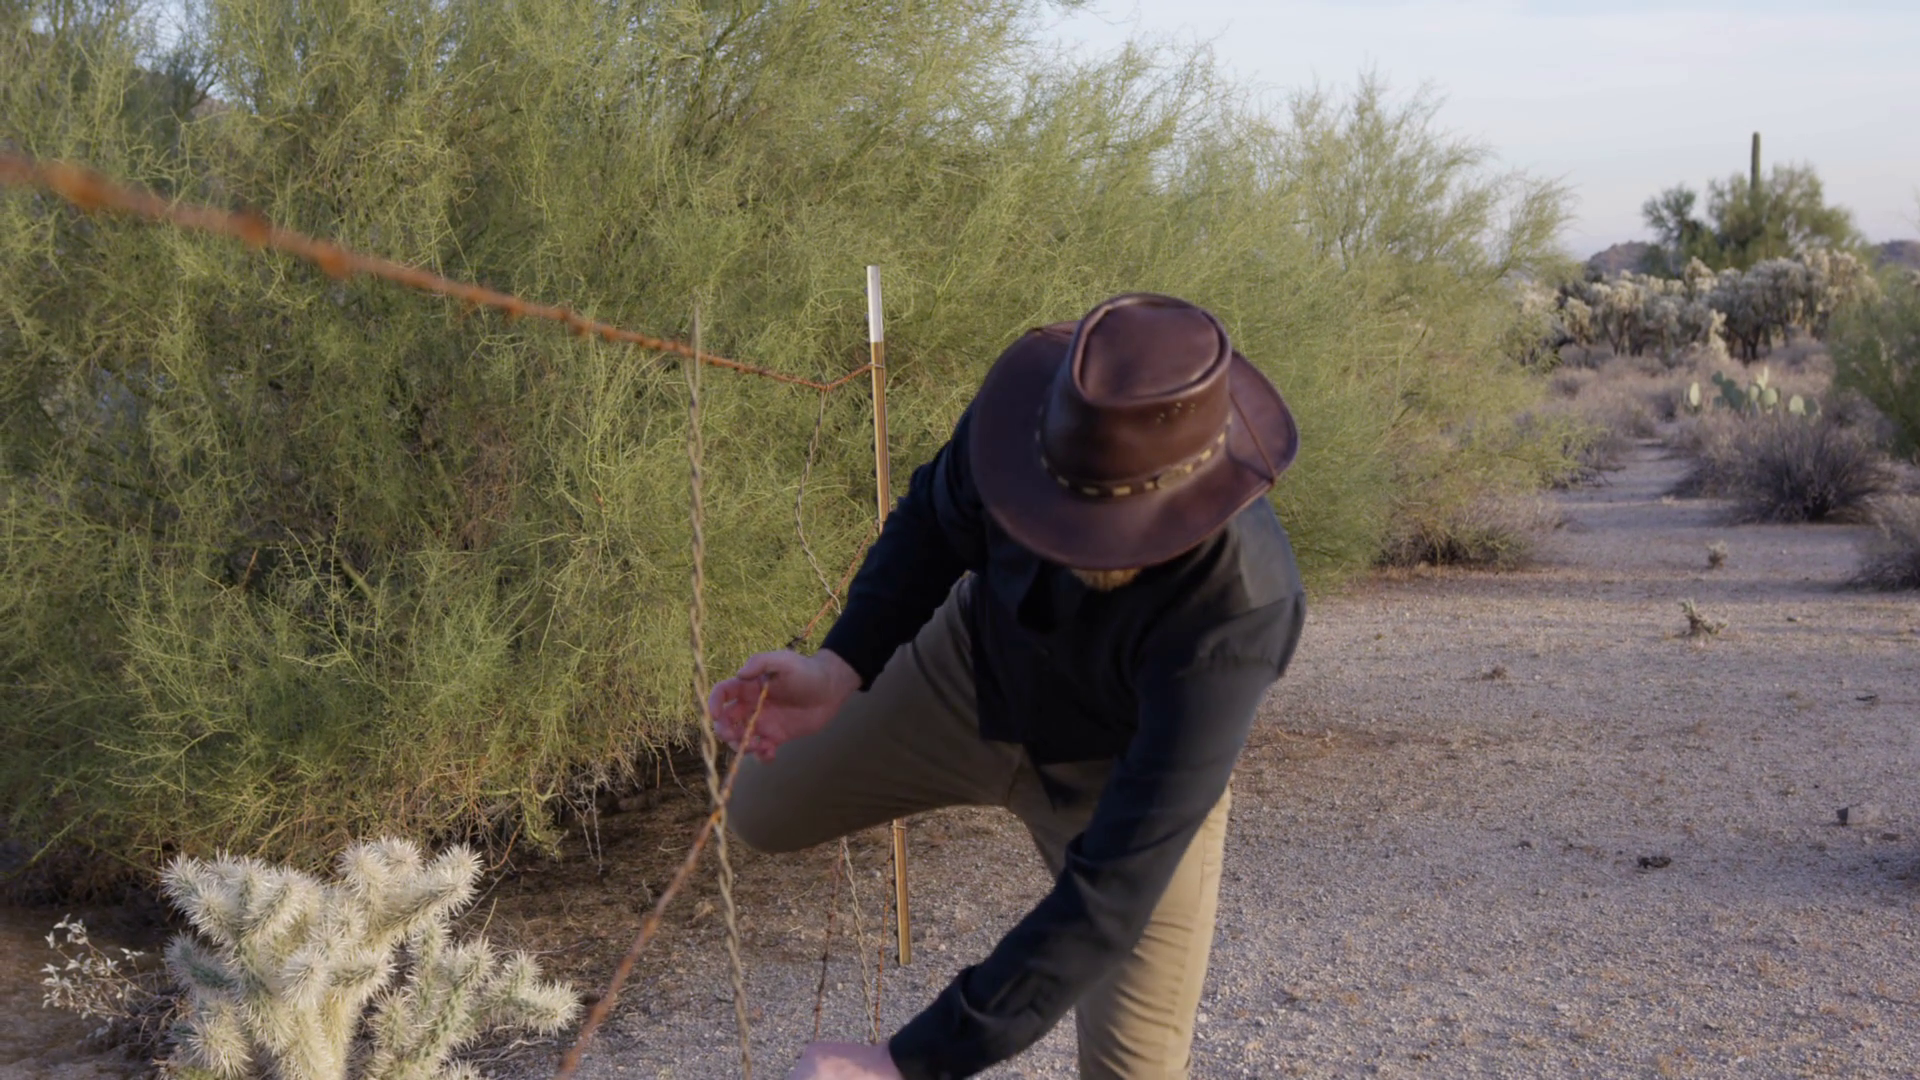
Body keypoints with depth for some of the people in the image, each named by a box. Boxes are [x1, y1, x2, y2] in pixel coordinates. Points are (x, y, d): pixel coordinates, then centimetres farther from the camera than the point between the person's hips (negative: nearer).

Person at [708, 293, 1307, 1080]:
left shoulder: (1235, 616, -45)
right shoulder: (1029, 401, -33)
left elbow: (1114, 893, -43)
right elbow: (939, 517, -8)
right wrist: (840, 666, -24)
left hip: (1123, 773, -4)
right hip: (974, 673, 4)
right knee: (765, 813, 18)